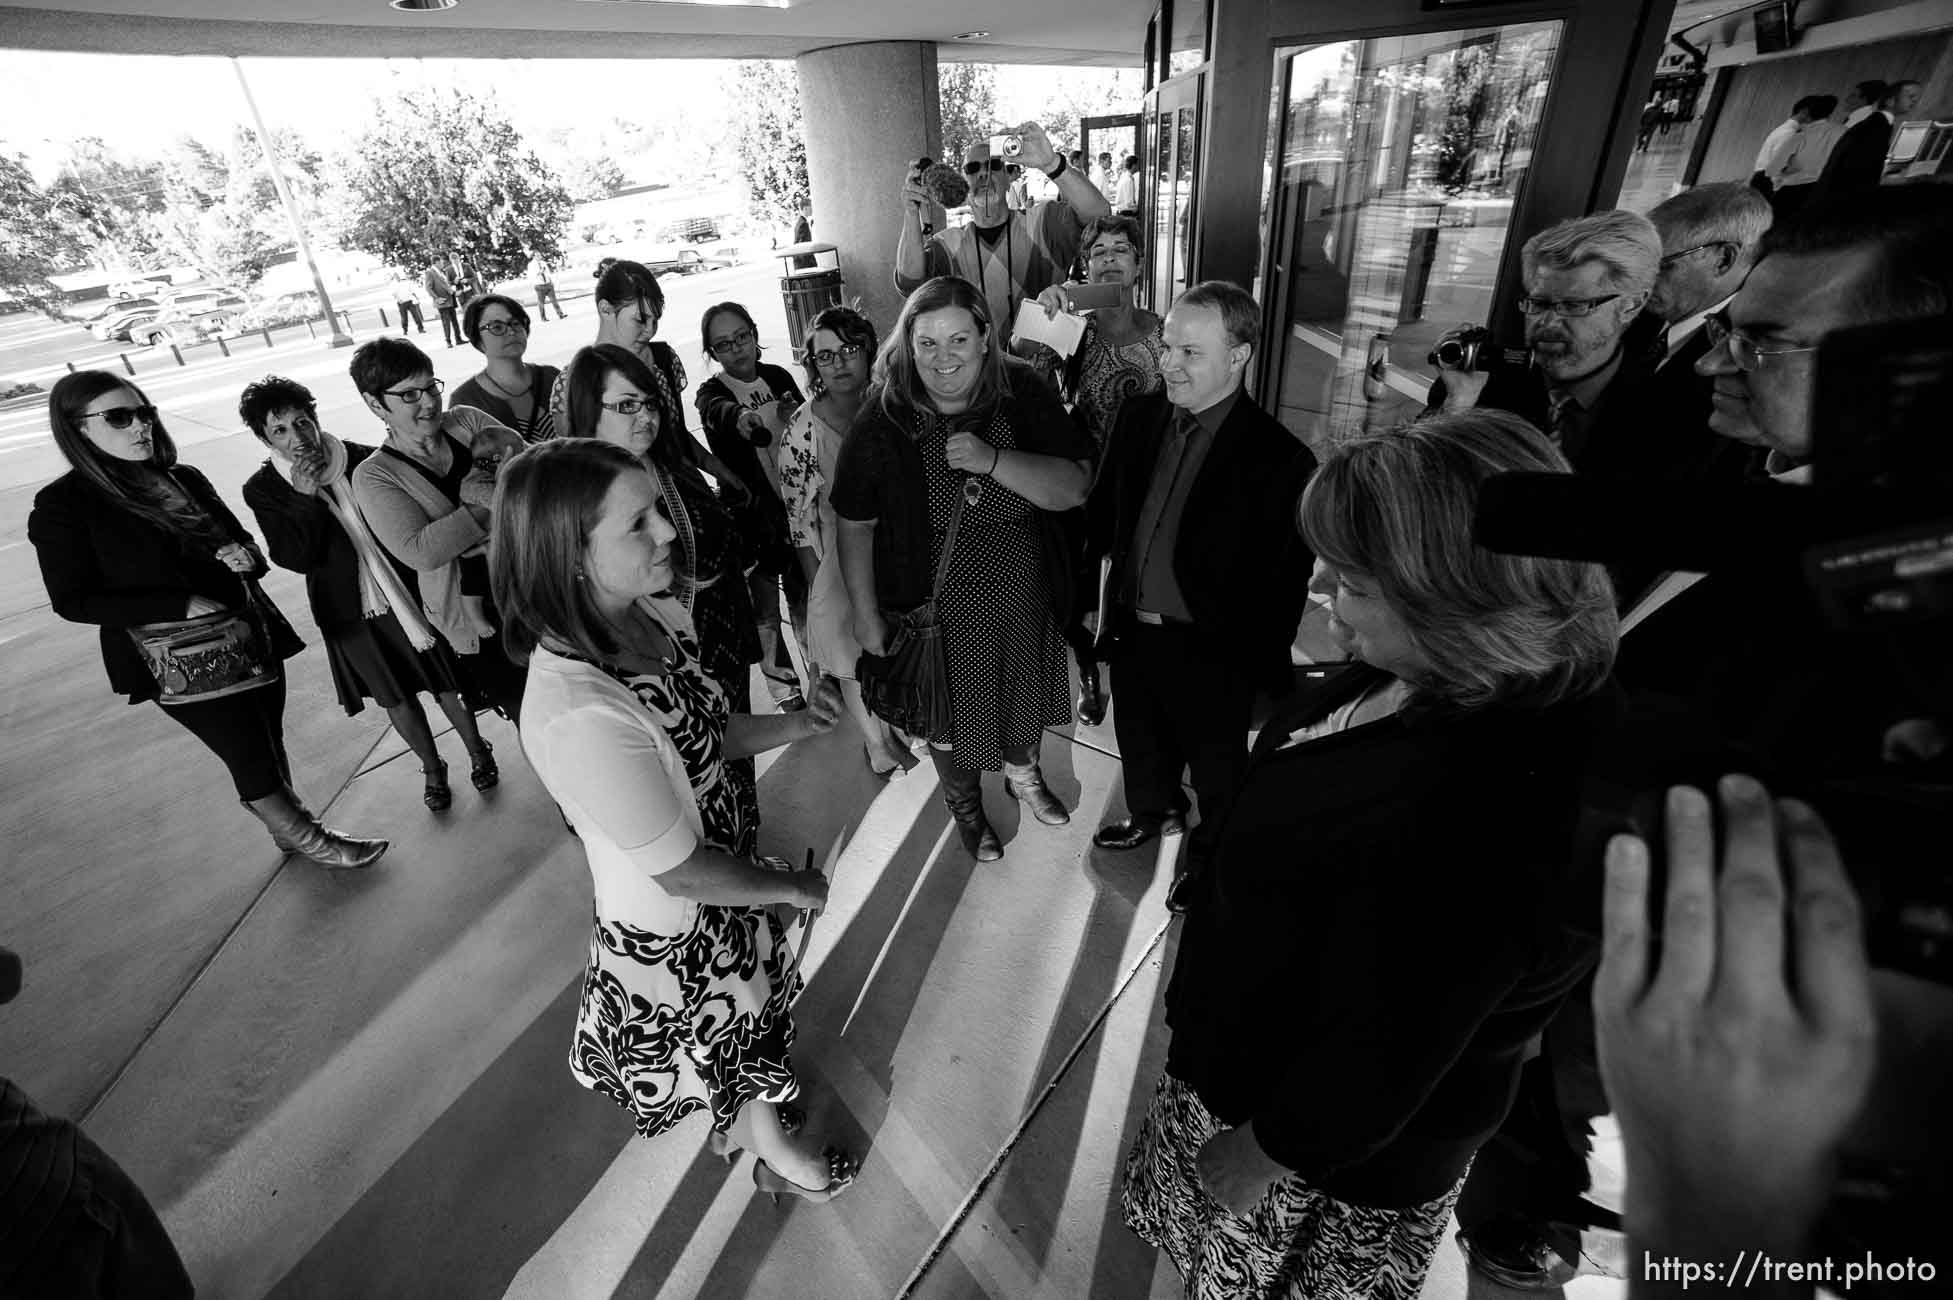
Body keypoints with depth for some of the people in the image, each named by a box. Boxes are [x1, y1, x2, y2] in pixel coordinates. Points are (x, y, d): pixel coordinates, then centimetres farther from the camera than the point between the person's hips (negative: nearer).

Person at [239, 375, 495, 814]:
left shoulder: (363, 460, -10)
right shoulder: (263, 489, -5)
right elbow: (296, 558, -13)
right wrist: (306, 498, -23)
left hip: (410, 592, -1)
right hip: (350, 612, 1)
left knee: (447, 684, 9)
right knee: (395, 698, 13)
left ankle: (476, 749, 32)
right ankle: (431, 768, 33)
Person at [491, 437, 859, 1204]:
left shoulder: (657, 616, -13)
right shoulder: (581, 715, -38)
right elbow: (681, 873, -28)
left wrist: (796, 725, -12)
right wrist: (794, 887, -12)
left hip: (728, 883, 7)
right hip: (676, 940, -7)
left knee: (758, 1028, 33)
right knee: (745, 1059, 25)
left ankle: (747, 1128, 65)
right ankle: (778, 1153, 58)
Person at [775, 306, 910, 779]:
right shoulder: (802, 430, -17)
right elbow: (799, 518, -12)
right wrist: (814, 583, -10)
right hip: (838, 562, -3)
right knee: (854, 660, 14)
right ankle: (876, 740, 40)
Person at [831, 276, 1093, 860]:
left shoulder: (1023, 394, -13)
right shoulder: (882, 420, -17)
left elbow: (1073, 488, -18)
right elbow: (855, 525, -10)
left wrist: (992, 459, -33)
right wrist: (866, 614, -7)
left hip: (1023, 597, 2)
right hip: (935, 608, -2)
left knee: (1023, 691, 26)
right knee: (947, 710, 20)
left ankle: (1022, 773, 60)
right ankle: (964, 805, 51)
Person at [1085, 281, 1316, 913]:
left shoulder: (1279, 458, -21)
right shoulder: (1139, 416, -4)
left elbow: (1283, 581, -15)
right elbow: (1101, 513, 4)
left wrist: (1268, 671, -11)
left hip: (1211, 649, -5)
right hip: (1132, 629, 5)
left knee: (1216, 765, 20)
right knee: (1139, 741, 28)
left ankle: (1211, 852, 49)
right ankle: (1155, 812, 59)